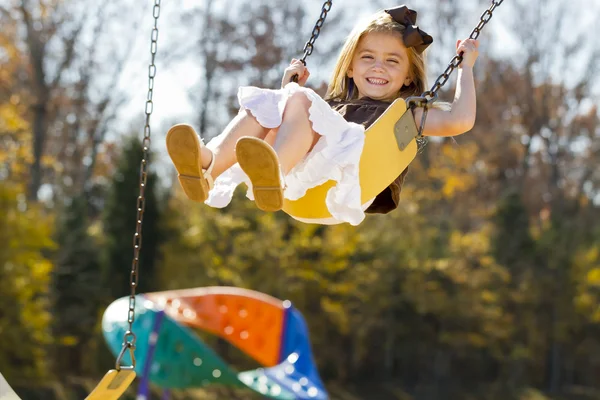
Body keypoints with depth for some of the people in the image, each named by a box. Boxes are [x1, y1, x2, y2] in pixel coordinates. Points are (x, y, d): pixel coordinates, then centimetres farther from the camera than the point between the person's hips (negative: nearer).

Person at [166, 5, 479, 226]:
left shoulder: (406, 114, 27)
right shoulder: (332, 106, 40)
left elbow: (460, 121, 10)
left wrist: (465, 68, 18)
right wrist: (289, 86, 38)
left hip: (347, 181, -5)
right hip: (301, 190, 5)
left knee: (299, 100, -23)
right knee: (263, 105, -12)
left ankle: (274, 176, -55)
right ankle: (208, 165, -42)